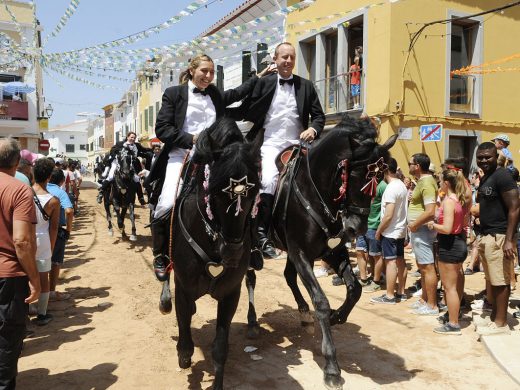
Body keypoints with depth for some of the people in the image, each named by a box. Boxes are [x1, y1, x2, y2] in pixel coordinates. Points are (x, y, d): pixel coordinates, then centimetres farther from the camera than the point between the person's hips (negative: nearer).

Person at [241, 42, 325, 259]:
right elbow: (250, 113, 4)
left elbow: (319, 115, 12)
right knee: (268, 181, -23)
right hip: (271, 144, -2)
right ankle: (262, 234, -14)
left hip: (297, 145, 3)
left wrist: (313, 129, -8)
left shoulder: (306, 86, 13)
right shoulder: (264, 83, 8)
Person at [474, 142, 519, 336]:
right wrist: (482, 237, 15)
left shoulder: (502, 176, -11)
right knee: (492, 281, 14)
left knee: (500, 281, -2)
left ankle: (501, 324, 7)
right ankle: (494, 317, 24)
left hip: (499, 237, -9)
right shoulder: (484, 179, 16)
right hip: (487, 236, 9)